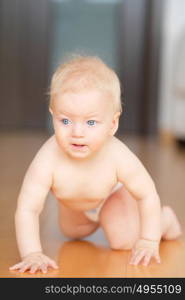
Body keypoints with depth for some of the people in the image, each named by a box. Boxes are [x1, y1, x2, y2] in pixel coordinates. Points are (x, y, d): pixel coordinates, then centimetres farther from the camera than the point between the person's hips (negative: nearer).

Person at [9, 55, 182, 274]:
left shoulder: (118, 157, -44)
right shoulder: (48, 161, -46)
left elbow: (148, 195, -28)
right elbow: (26, 210, -42)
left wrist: (149, 241, -26)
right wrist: (32, 254, -52)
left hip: (113, 193, -2)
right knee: (73, 233, 26)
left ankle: (165, 218, 18)